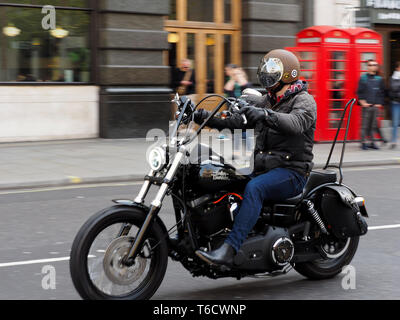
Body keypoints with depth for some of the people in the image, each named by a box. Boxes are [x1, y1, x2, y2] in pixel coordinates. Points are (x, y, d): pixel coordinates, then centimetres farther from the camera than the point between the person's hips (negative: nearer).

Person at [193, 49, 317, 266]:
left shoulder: (304, 101, -4)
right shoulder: (265, 102, 21)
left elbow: (296, 123, -27)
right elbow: (236, 121, 12)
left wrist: (267, 115, -45)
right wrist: (209, 119, -7)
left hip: (292, 171, -8)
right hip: (263, 168, 8)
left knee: (254, 188, -35)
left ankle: (229, 250, -44)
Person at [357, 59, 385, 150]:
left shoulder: (379, 79, 10)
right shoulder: (363, 78, 0)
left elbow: (382, 93, 12)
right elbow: (359, 92, -1)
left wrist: (380, 103, 3)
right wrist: (363, 102, -9)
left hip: (376, 106, 3)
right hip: (366, 106, -3)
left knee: (373, 125, 6)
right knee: (365, 125, -2)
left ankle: (372, 142, 14)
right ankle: (363, 143, 4)